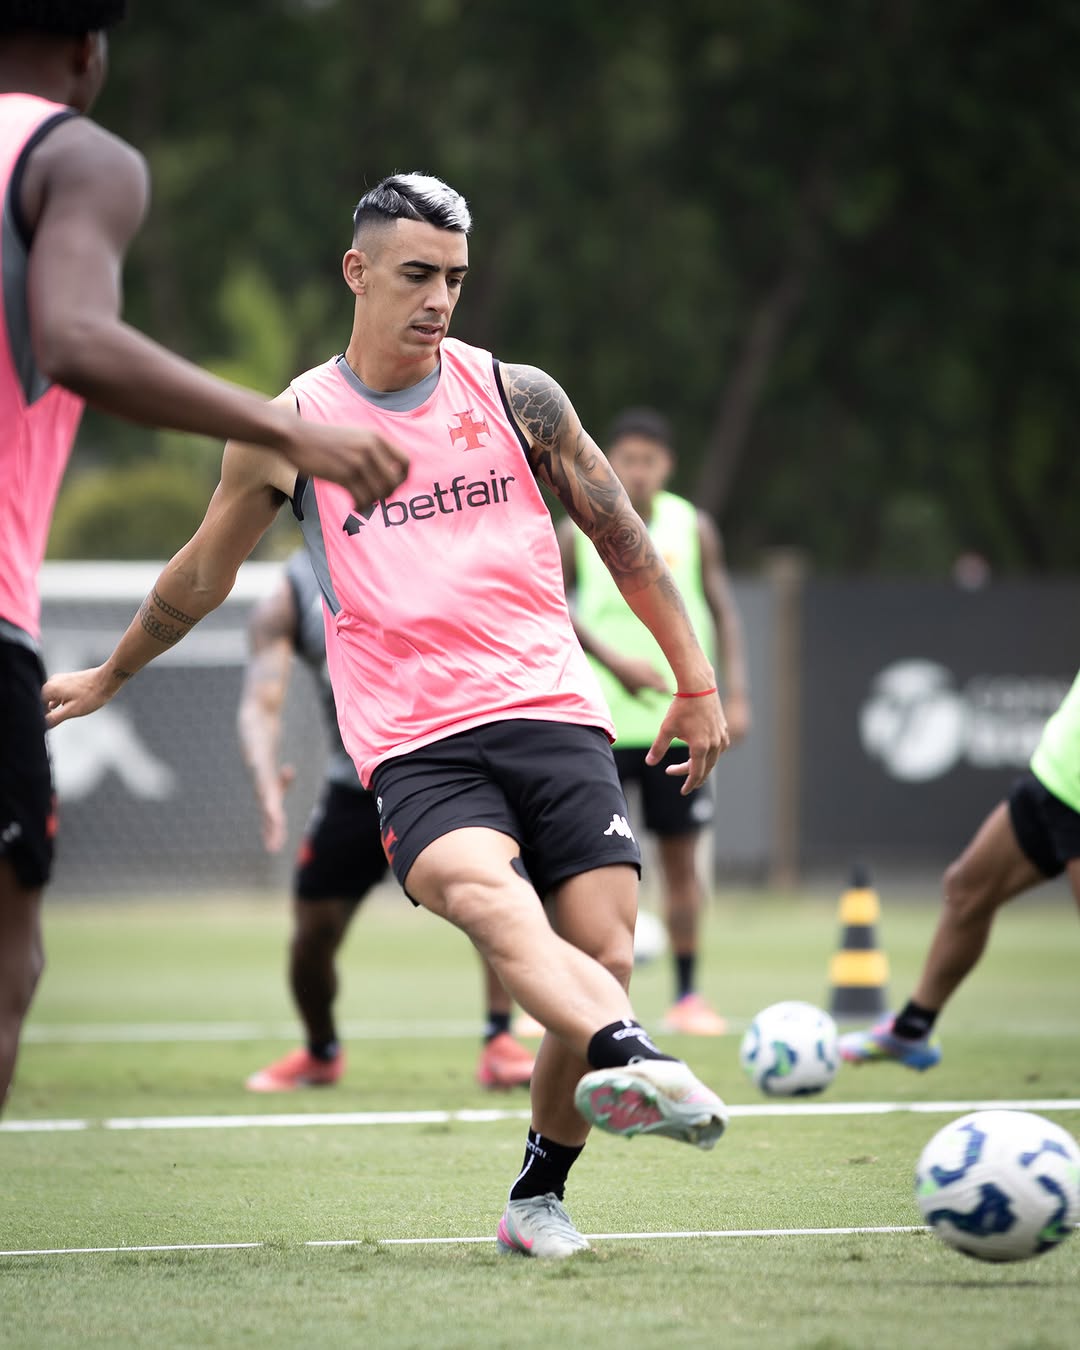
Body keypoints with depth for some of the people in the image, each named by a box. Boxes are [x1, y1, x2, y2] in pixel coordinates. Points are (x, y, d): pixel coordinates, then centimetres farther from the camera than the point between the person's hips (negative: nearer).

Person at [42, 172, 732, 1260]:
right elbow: (202, 573, 24)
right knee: (484, 891, -33)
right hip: (413, 748, -2)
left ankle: (539, 1192, 10)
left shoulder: (516, 396, 10)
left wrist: (696, 684, 19)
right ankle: (634, 1059, -58)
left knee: (602, 955, -11)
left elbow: (623, 541, 19)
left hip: (553, 714, 2)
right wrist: (108, 675, 36)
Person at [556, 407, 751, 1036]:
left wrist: (736, 693, -2)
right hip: (601, 718, -1)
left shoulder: (693, 529, 4)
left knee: (682, 856, 2)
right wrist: (614, 660, -11)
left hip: (679, 718, 1)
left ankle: (688, 995, 10)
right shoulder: (579, 530, 0)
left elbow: (724, 611, 7)